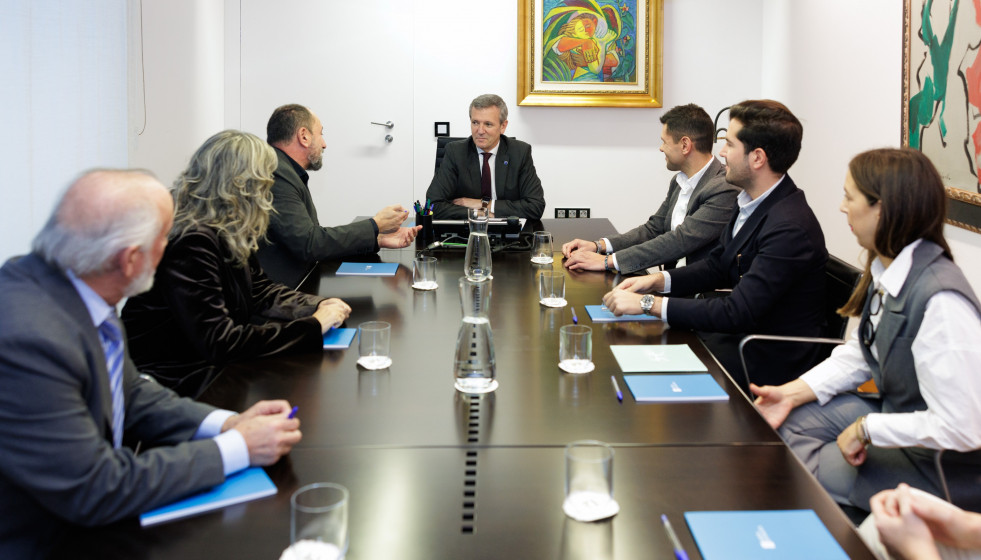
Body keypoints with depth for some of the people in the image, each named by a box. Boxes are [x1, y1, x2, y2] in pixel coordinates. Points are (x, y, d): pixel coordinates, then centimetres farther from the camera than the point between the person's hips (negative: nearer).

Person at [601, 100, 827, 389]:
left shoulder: (790, 229, -28)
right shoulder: (751, 202, 2)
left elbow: (737, 313, -30)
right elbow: (718, 267, 15)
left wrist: (648, 303, -27)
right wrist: (658, 280, -2)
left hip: (769, 362, -8)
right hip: (741, 332, 8)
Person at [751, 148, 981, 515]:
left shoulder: (940, 301, -33)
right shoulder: (885, 271, -3)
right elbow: (859, 353, 10)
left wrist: (866, 429, -22)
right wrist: (791, 393, 0)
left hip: (933, 468, -9)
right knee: (787, 422, 7)